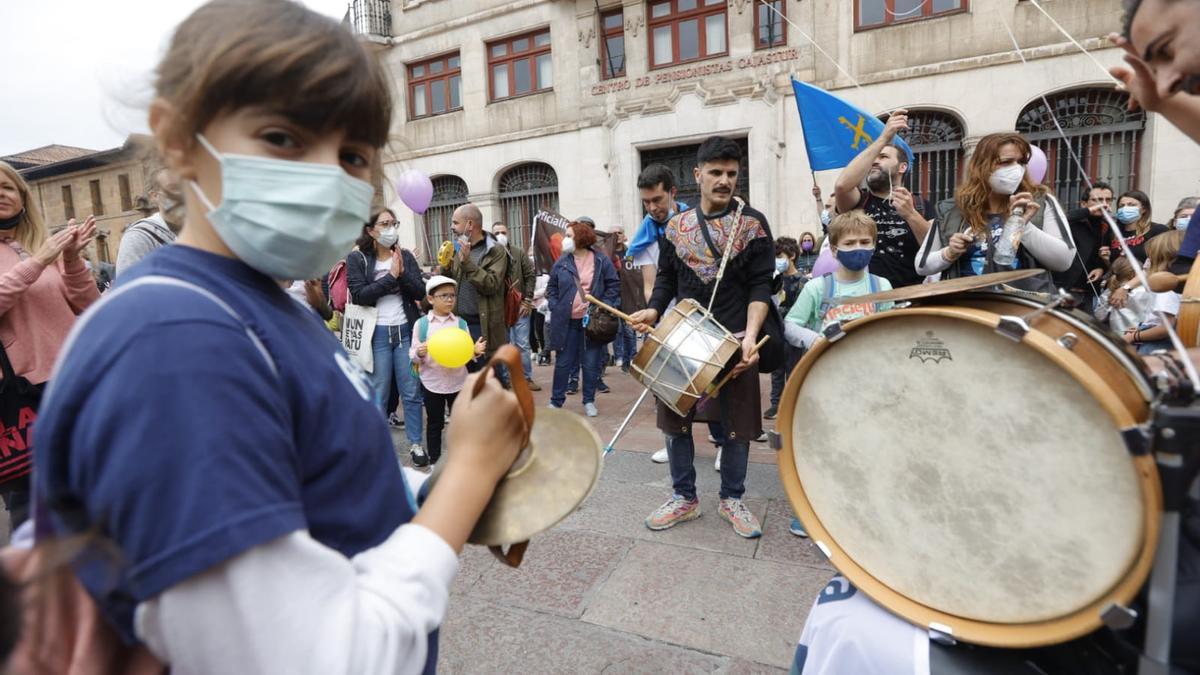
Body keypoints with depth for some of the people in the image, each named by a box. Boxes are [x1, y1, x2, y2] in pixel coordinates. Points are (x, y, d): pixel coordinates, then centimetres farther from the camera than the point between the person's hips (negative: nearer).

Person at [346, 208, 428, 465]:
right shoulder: (357, 258, 0)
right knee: (379, 394, 6)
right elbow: (359, 295, -11)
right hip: (376, 333, -2)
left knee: (411, 391, 6)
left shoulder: (405, 256, 7)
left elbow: (420, 293, 0)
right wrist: (391, 276, -13)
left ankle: (416, 443, 17)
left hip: (406, 330, 2)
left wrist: (402, 272, -14)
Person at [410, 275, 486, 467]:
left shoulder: (461, 323, -1)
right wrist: (419, 354, -23)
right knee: (434, 423, 12)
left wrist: (475, 351, -19)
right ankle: (434, 460, 28)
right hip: (432, 382, -1)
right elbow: (414, 356, -2)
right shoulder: (421, 324, -5)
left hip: (458, 382, 1)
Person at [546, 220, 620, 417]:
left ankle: (589, 401, 22)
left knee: (592, 363, 8)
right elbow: (551, 287, 11)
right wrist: (555, 307, -2)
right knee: (563, 362, 8)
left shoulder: (602, 261, -3)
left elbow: (613, 286, 1)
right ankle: (556, 401, 19)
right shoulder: (561, 262, 4)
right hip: (566, 321, 2)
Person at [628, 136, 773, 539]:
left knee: (735, 424, 7)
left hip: (734, 341, -2)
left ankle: (732, 499, 27)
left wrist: (750, 336, -19)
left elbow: (760, 287, -5)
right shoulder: (675, 227, 8)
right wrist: (652, 311, -8)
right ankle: (684, 498, 26)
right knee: (675, 419, 8)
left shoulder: (753, 224, -1)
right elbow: (666, 281, 12)